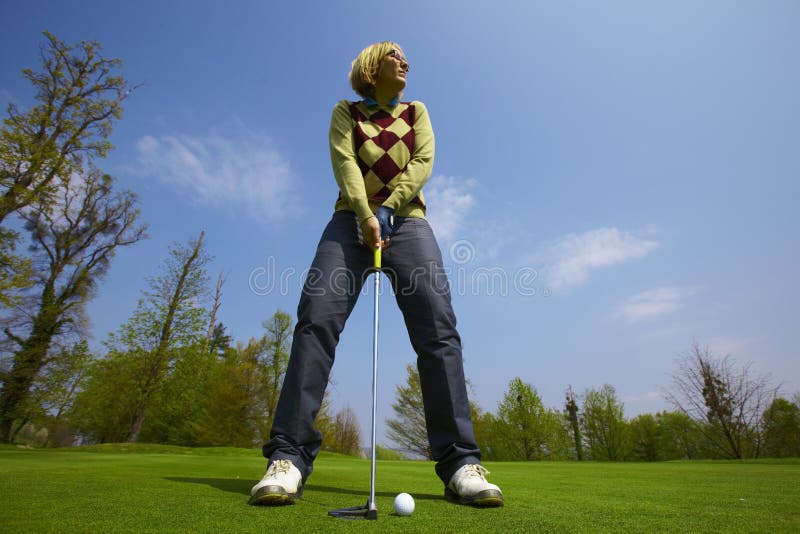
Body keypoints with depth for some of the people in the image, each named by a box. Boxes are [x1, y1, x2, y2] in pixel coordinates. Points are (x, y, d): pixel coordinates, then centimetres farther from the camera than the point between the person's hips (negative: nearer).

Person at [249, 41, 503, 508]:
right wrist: (365, 214, -17)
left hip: (406, 219, 1)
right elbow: (344, 161, 1)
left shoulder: (416, 112, 24)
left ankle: (461, 464, -17)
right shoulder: (347, 112, 19)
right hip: (354, 218, 0)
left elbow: (422, 162, 7)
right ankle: (289, 458, -19)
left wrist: (388, 208, -9)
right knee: (317, 317, -22)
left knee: (438, 326, -19)